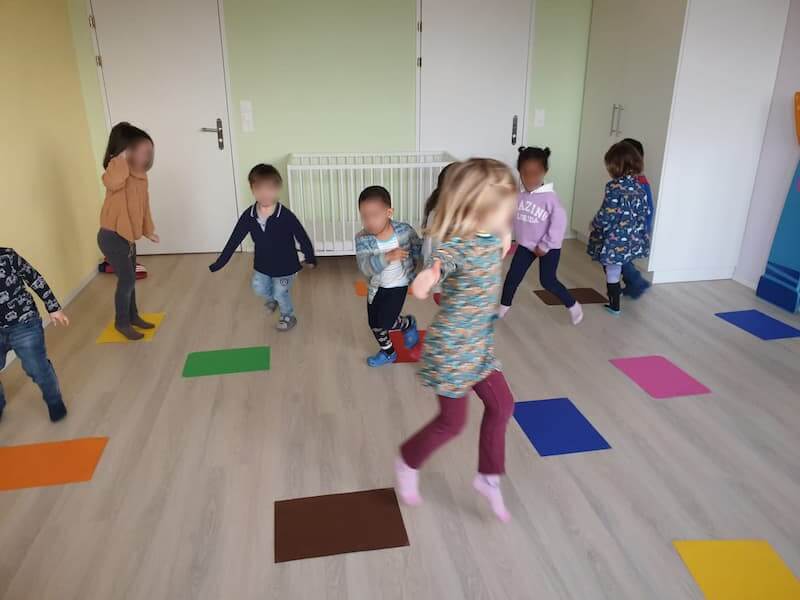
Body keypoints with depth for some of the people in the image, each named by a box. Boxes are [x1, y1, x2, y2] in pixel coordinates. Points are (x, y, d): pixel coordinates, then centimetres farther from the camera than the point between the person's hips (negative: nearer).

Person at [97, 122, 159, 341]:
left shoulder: (140, 175, 4)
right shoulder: (118, 171, -21)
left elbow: (143, 204, 16)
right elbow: (111, 182, -47)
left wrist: (148, 230, 22)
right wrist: (123, 158, -37)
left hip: (128, 236, 8)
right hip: (112, 237, -8)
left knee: (130, 278, 19)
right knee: (127, 279, -1)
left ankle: (133, 316, 35)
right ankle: (122, 322, 17)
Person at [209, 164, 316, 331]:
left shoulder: (285, 216, -28)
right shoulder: (249, 215, -16)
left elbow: (302, 237, -15)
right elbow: (234, 240, -7)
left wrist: (310, 258, -3)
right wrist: (220, 263, -4)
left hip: (285, 266, -4)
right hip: (262, 264, 4)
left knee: (281, 293, 13)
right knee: (259, 288, 22)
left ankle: (288, 317, 43)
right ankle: (272, 299, 56)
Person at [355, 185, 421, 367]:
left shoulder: (404, 230, -21)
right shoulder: (362, 239, -22)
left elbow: (417, 246, 0)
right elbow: (365, 267, -35)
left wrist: (413, 265, -1)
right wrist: (388, 257, -46)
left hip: (398, 285, -3)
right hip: (376, 286, 3)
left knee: (384, 323, -8)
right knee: (374, 324, 13)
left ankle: (408, 323, 24)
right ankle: (388, 352, 38)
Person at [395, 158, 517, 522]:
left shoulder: (489, 236, -1)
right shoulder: (454, 247, -28)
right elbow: (420, 288, -44)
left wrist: (504, 241, 14)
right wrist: (426, 279, -62)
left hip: (480, 344, 8)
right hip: (451, 348, -8)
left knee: (501, 405, 14)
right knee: (453, 421, 6)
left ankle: (488, 478, 32)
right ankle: (407, 464, 33)